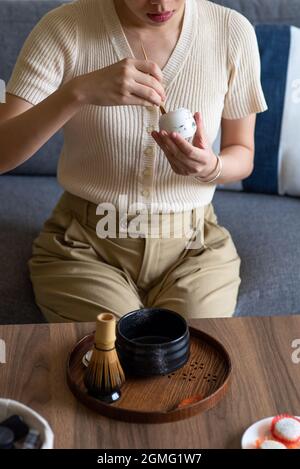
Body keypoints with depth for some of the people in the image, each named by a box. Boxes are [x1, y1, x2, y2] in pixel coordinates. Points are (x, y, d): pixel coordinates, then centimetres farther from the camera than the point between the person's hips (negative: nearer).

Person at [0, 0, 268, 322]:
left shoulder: (233, 31, -7)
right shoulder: (64, 28, -12)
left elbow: (242, 155, 4)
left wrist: (210, 167, -19)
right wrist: (79, 91, -34)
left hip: (193, 246, 2)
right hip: (84, 245, -1)